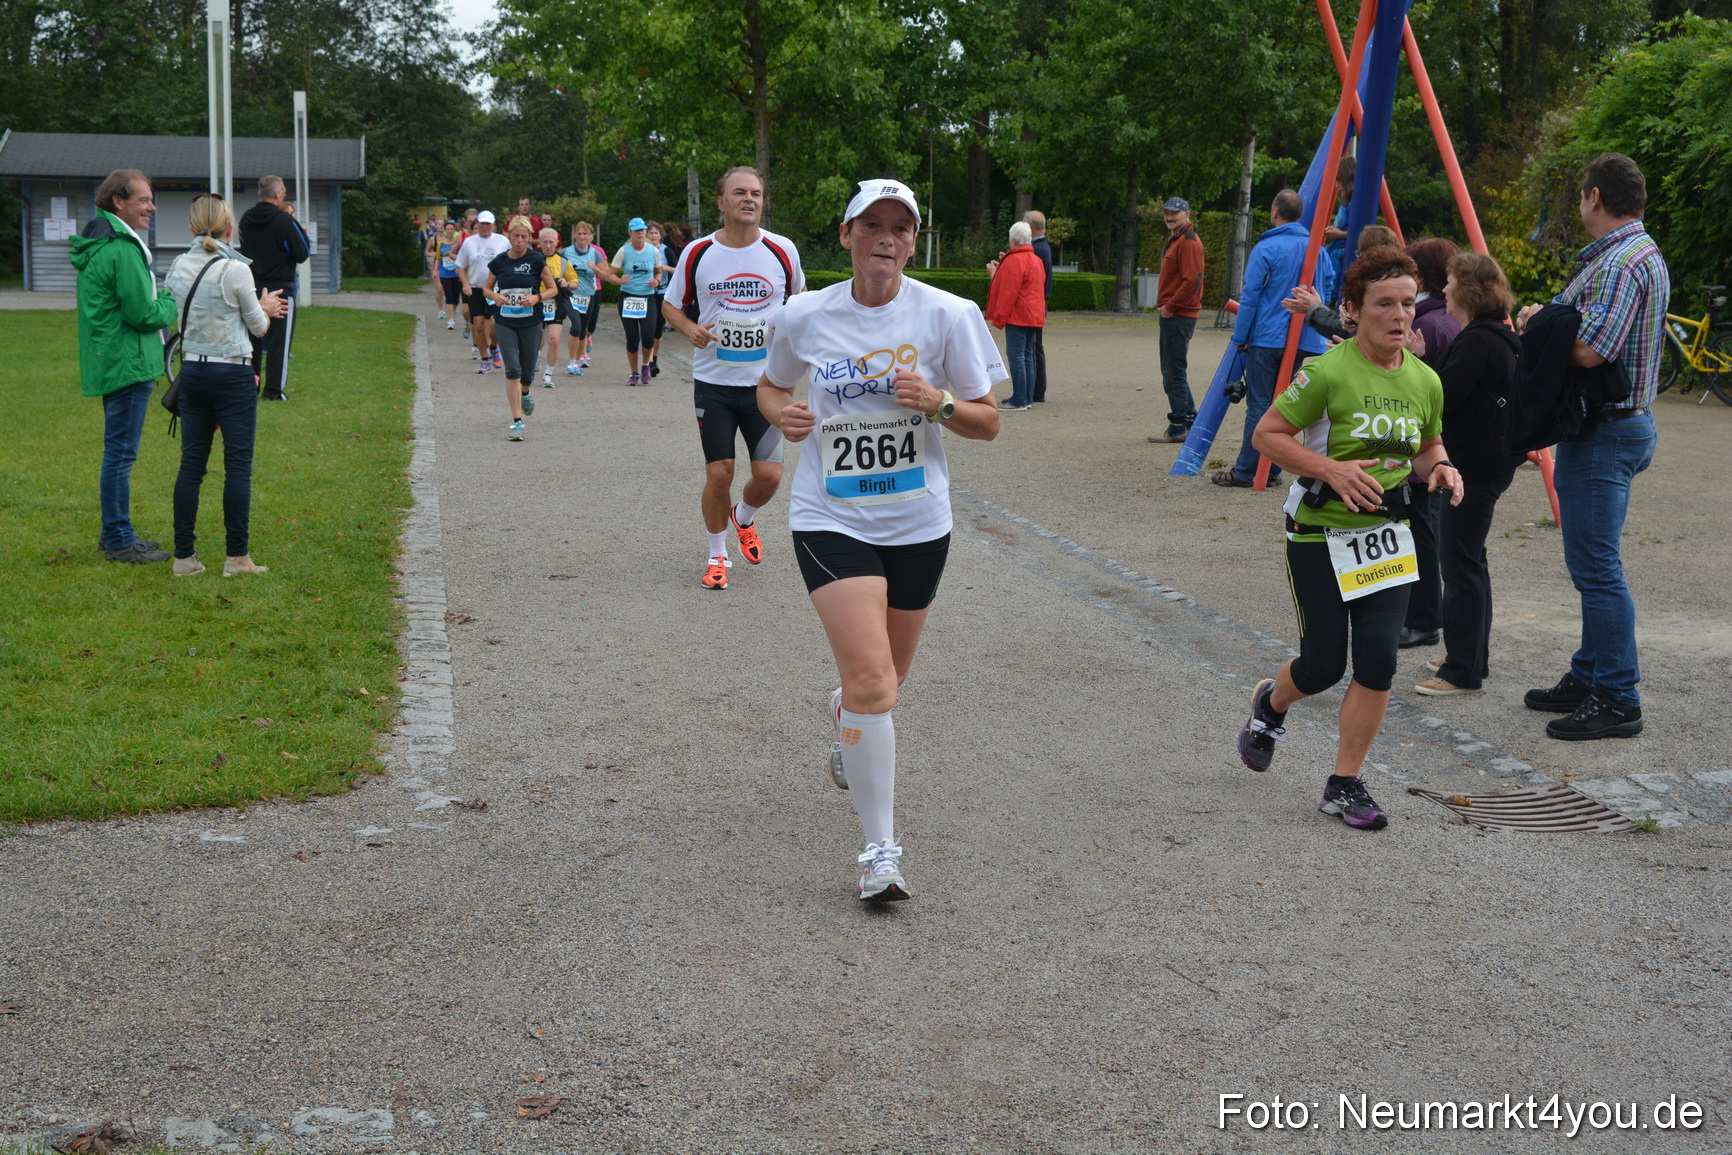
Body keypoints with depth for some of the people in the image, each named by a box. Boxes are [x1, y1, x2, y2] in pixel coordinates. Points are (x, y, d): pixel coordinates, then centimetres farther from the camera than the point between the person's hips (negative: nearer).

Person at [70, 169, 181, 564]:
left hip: (109, 364, 11)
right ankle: (119, 541, 2)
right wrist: (171, 305, -2)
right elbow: (142, 314, -20)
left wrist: (159, 305, 10)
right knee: (121, 453, -4)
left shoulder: (98, 246, 15)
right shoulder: (123, 250, -18)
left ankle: (115, 534, 25)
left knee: (117, 452, 17)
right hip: (127, 364, -11)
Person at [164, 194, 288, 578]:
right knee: (238, 464, 0)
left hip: (192, 371, 5)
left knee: (191, 464, 8)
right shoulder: (235, 270, -13)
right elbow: (258, 327, -4)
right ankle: (237, 557, 0)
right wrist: (266, 309, 21)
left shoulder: (178, 268, 4)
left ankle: (184, 556, 8)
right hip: (233, 374, -5)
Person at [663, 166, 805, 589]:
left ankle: (743, 520, 32)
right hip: (713, 382, -1)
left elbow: (799, 296, 17)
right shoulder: (697, 253, -3)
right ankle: (716, 555, 20)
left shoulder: (783, 251, -1)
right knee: (719, 474, -2)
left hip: (765, 382, 1)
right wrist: (691, 330, -12)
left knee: (769, 475, -3)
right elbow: (671, 305, 9)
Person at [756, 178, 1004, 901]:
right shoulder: (806, 317, -3)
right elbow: (770, 385, 15)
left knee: (882, 682, 17)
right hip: (831, 519, -2)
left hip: (917, 522, 2)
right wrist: (782, 414, -7)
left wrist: (937, 402, -20)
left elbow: (988, 422, 0)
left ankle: (843, 717, 56)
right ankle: (880, 850, -6)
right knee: (871, 679, -17)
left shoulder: (946, 316, -6)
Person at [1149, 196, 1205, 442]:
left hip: (1178, 317, -11)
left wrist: (1171, 306, -17)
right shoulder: (1175, 240, 21)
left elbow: (1192, 280, -22)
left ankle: (1178, 428, -4)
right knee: (1172, 371, 16)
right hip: (1172, 314, 11)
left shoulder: (1188, 242, -13)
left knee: (1174, 373, -8)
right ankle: (1191, 420, 21)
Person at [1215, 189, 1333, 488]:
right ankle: (1272, 468, 13)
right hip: (1302, 340, 6)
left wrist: (1240, 337, -3)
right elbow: (1327, 290, 18)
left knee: (1259, 405, -4)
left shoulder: (1266, 248, -9)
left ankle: (1245, 471, -1)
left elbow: (1250, 296, -9)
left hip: (1267, 338, -6)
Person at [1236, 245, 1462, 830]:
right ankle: (1270, 703, 39)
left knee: (1378, 660, -6)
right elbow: (1266, 434, -12)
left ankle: (1345, 784, 8)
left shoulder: (1425, 381, 0)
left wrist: (1440, 467, -5)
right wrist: (1330, 469, -24)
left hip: (1385, 534, 4)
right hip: (1320, 534, -4)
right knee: (1323, 666, 2)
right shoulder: (1329, 372, -17)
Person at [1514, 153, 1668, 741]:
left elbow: (1589, 350, -28)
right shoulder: (1643, 253, 17)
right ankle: (1590, 678, 26)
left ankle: (1618, 700, -4)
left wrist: (1539, 325, -11)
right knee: (1592, 563, 17)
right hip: (1620, 425, 11)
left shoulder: (1621, 262, -18)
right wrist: (1549, 321, 5)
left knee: (1596, 566, -8)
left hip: (1605, 432, -11)